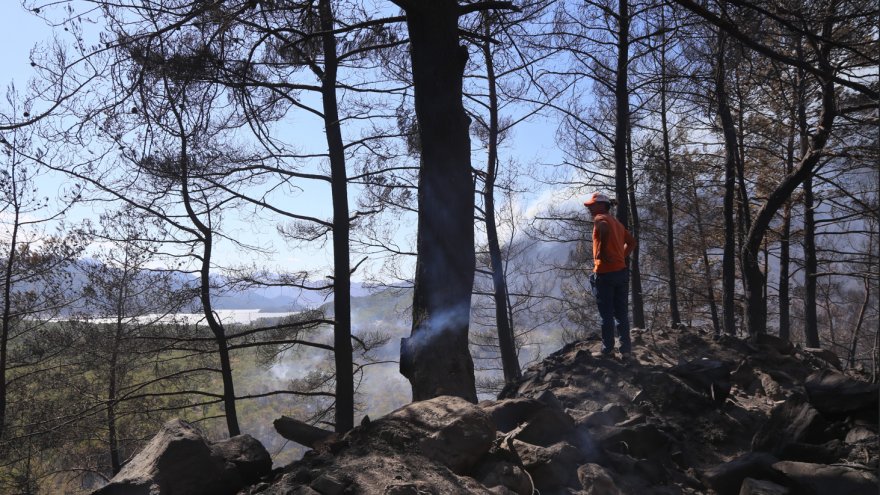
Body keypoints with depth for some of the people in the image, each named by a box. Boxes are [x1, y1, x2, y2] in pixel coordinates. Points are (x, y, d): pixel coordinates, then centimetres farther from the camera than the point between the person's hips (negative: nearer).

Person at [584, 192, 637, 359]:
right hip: (621, 270, 8)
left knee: (606, 314, 0)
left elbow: (605, 229, -30)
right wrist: (623, 256, 15)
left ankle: (607, 349, 4)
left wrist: (601, 252, -20)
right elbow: (632, 242, 23)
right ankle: (625, 349, 9)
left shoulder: (600, 218, -6)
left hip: (605, 273, -8)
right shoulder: (617, 222, 20)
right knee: (621, 313, 9)